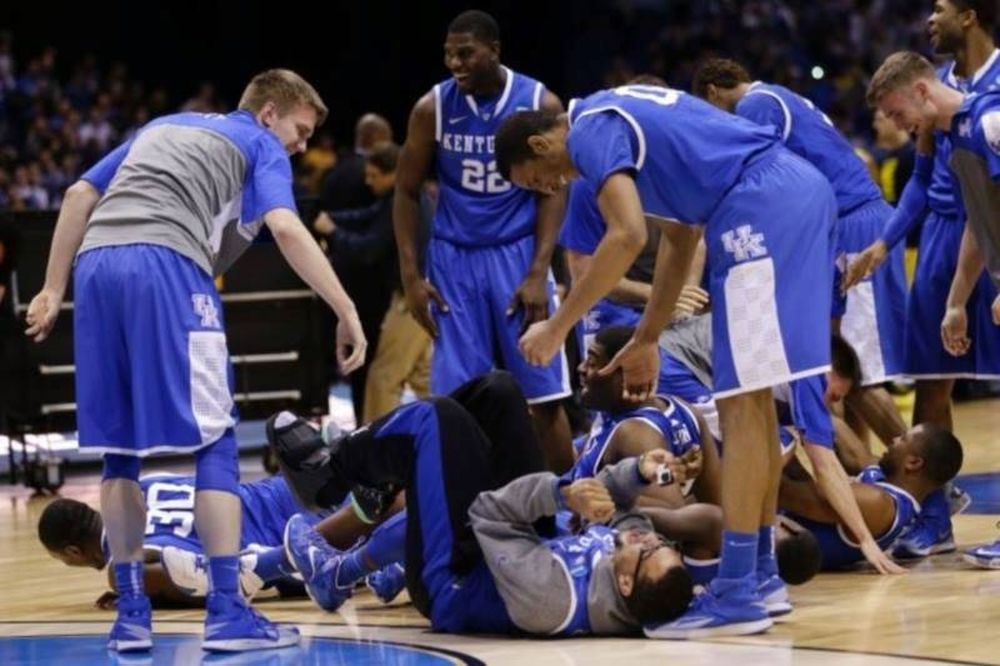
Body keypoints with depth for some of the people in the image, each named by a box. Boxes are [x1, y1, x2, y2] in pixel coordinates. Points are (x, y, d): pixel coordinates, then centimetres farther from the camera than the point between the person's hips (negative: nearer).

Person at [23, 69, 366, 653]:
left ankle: (131, 612, 12)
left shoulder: (164, 126, 33)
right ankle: (226, 611, -6)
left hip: (96, 264, 6)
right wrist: (347, 312, -6)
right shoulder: (260, 145, 16)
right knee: (214, 439, 0)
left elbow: (81, 195, 25)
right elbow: (286, 228, -3)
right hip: (166, 264, -6)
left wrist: (54, 289, 24)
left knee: (120, 447, 13)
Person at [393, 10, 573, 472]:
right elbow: (407, 193, 5)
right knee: (454, 397, -4)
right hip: (454, 259, 1)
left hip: (518, 256, -1)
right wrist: (411, 276, -3)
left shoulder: (540, 104, -5)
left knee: (545, 395, -2)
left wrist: (538, 274, -12)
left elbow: (552, 192, -2)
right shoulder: (433, 108, -3)